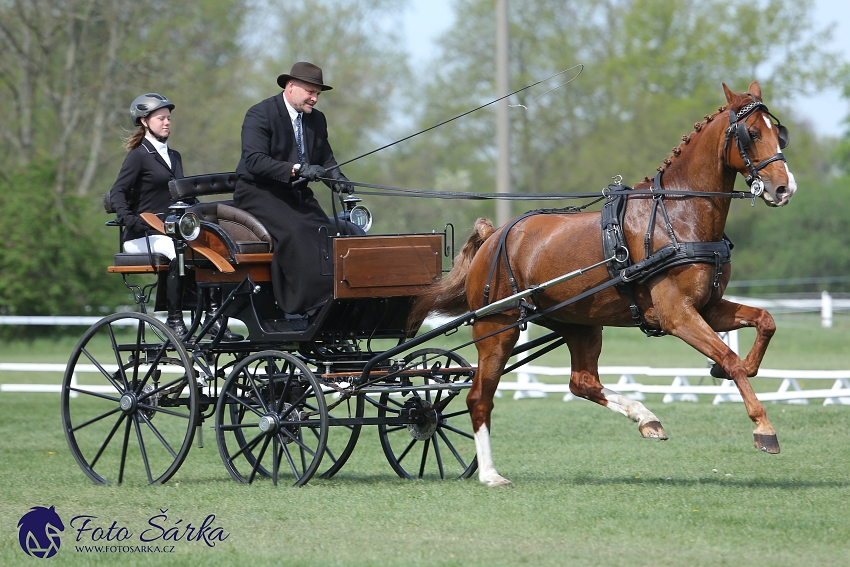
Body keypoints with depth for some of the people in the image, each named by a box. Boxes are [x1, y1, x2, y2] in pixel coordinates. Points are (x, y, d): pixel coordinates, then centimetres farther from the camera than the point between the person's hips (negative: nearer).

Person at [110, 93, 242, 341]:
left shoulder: (174, 157, 22)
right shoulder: (138, 155, 0)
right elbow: (117, 192, -8)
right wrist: (129, 218, -26)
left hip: (171, 230, 6)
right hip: (144, 235, -6)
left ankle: (213, 317, -23)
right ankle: (174, 321, -30)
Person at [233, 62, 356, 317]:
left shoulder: (317, 120, 13)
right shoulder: (260, 114, -10)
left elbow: (325, 160, 14)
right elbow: (254, 160, -22)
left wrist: (336, 179, -11)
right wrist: (296, 169, -34)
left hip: (296, 194, 7)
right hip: (258, 192, -7)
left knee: (327, 232, -20)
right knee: (294, 231, -32)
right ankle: (307, 303, -36)